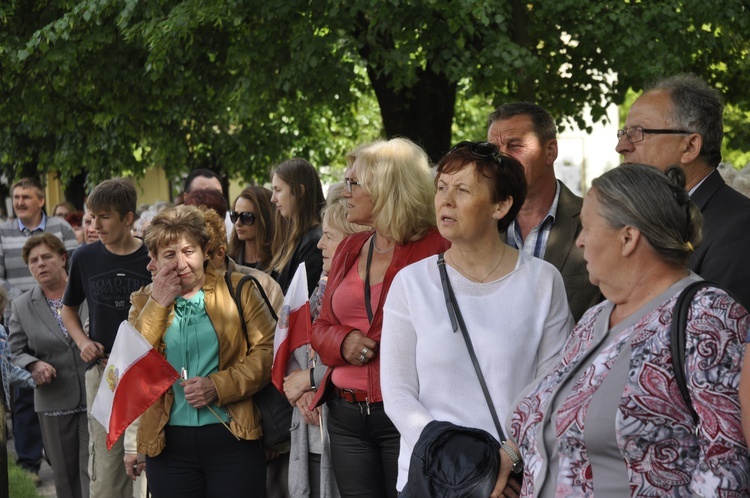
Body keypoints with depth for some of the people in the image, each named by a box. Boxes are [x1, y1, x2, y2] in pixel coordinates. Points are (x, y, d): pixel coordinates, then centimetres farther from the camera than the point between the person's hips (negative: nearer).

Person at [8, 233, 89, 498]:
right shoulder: (22, 306, 7)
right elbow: (16, 352, 7)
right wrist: (33, 366, -13)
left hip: (96, 398, -3)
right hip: (54, 404, 3)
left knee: (94, 472, -4)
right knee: (65, 475, 11)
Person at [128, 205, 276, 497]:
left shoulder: (237, 290, 3)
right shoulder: (145, 302, 9)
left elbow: (268, 350, -4)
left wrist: (218, 386, -15)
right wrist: (158, 304, -10)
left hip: (232, 439, -1)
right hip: (168, 445, 2)